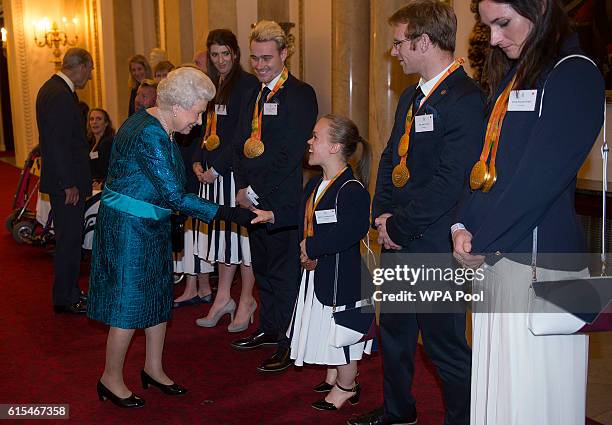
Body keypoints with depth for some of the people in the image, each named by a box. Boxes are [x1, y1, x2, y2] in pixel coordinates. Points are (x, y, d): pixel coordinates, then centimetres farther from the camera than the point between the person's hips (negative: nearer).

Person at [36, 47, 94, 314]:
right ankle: (65, 299, 9)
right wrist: (69, 184, -20)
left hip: (64, 180, 10)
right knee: (69, 240, -1)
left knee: (69, 238, 18)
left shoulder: (51, 89, 14)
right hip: (67, 182, -10)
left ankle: (69, 291, 29)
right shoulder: (61, 95, -19)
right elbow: (59, 144, -23)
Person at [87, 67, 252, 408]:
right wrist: (226, 213, -26)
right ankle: (112, 380, 19)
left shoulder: (158, 127, 5)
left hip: (151, 224, 10)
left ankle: (154, 369, 31)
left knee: (158, 296, 16)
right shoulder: (149, 136, -26)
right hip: (129, 226, -10)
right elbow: (175, 197, -27)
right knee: (129, 302, 1)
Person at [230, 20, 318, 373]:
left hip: (283, 200, -8)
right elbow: (241, 145, 16)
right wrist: (242, 188, 2)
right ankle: (269, 329, 32)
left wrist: (255, 192, -14)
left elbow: (291, 153, -18)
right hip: (253, 198, 8)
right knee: (262, 267, 17)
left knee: (284, 271, 0)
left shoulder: (300, 94, -11)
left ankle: (289, 342, 10)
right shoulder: (254, 96, 15)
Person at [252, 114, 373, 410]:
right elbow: (304, 217, 22)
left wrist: (311, 247, -27)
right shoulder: (315, 184, 8)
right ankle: (333, 377, 42)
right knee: (326, 329, 22)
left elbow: (350, 232, -35)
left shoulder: (351, 190, -23)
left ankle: (346, 386, 27)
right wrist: (272, 217, 11)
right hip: (315, 270, 9)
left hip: (341, 273, -9)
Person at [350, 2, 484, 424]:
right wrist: (382, 214, 3)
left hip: (434, 245, -9)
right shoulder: (412, 96, 13)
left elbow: (450, 182, -23)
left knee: (444, 343, 2)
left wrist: (399, 227, -15)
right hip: (397, 238, 9)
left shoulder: (465, 99, -18)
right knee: (394, 330, 22)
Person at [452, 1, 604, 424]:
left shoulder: (574, 75, -10)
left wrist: (481, 240, -11)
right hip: (496, 256, 8)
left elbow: (539, 177, -17)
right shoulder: (510, 77, 17)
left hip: (538, 261, -8)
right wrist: (464, 226, 0)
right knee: (495, 389, 15)